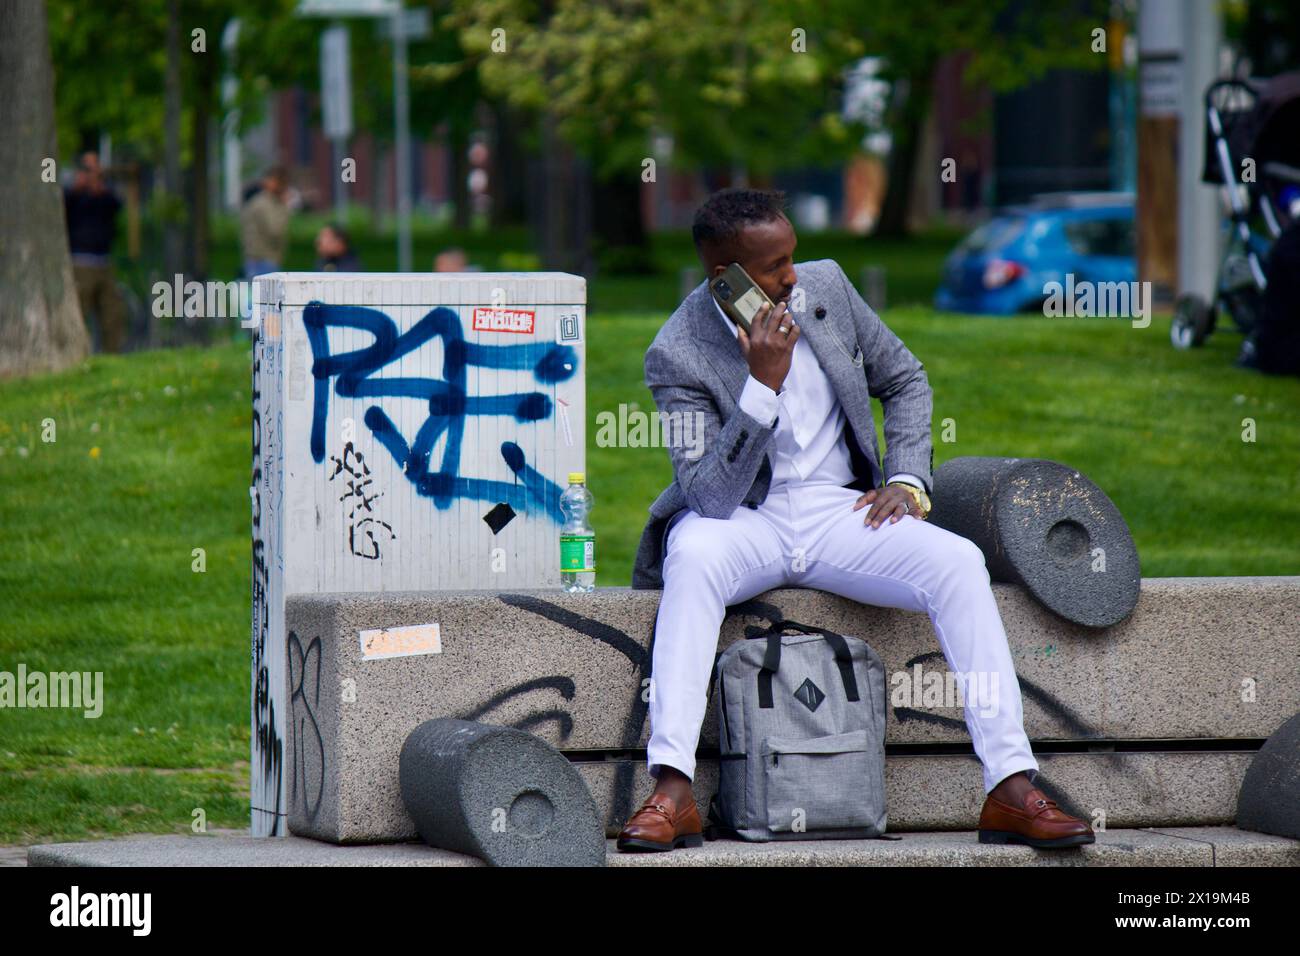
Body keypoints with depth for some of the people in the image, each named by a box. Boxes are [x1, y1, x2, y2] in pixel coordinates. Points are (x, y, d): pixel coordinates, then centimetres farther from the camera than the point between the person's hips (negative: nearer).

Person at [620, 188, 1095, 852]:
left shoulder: (825, 286, 0)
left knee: (959, 562, -24)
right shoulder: (678, 355, -13)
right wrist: (763, 384, -29)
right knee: (693, 556, -39)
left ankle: (1011, 789, -27)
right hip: (742, 522, -4)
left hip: (837, 511, 4)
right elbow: (710, 497, -22)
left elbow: (905, 380, 15)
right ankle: (672, 791, -43)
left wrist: (906, 481, 1)